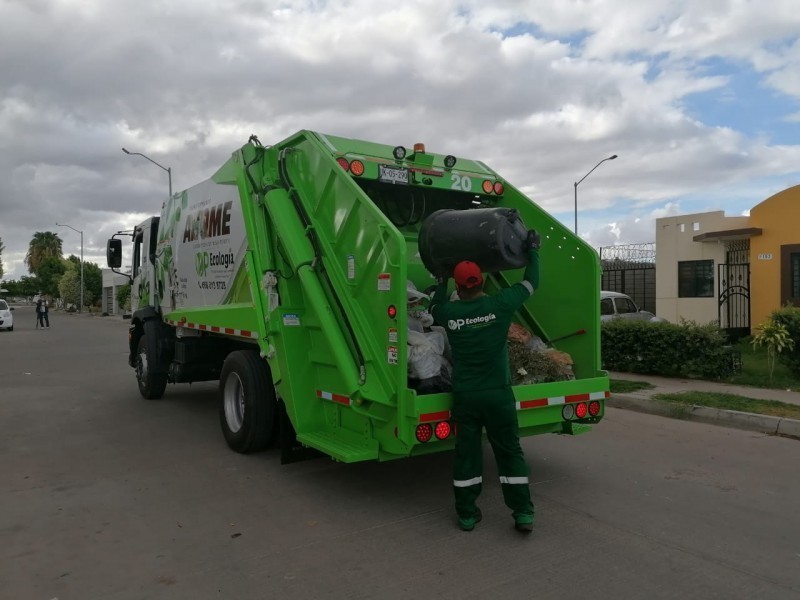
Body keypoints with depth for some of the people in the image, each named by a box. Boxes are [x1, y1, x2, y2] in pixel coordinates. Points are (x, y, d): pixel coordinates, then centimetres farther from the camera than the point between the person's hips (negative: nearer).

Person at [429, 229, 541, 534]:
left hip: (464, 395, 1)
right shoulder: (499, 304, -8)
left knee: (466, 452, 11)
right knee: (510, 452, 10)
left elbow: (435, 307, 22)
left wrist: (441, 281, 33)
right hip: (498, 394, -1)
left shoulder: (449, 312, -4)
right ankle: (523, 513, 14)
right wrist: (533, 250, 18)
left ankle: (466, 514, 19)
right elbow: (531, 282, 6)